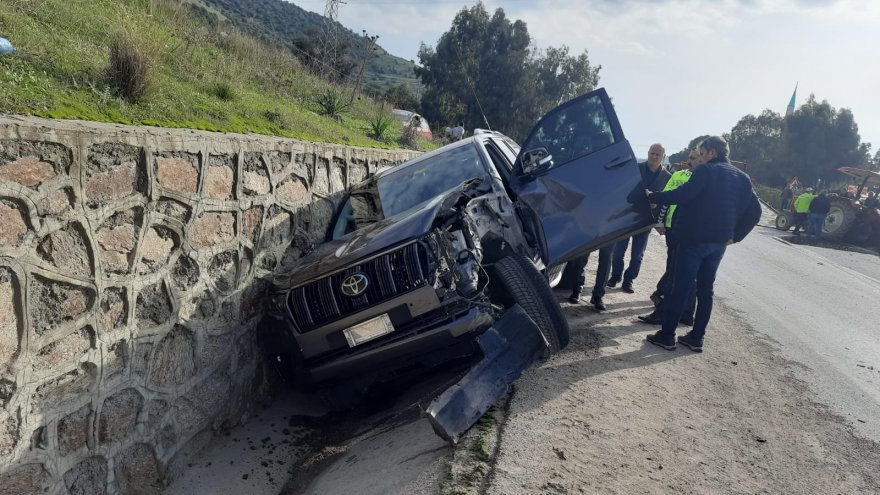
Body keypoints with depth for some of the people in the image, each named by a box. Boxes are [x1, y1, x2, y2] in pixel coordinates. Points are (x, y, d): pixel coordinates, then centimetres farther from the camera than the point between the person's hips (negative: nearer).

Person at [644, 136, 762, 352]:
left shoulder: (706, 171, -11)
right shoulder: (742, 178, 12)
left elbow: (682, 194, -21)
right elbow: (754, 211, 12)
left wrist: (652, 197, -11)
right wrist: (735, 236, 15)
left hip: (694, 239, -7)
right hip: (719, 243, 7)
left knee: (681, 287, -1)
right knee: (705, 289, 13)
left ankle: (667, 335, 3)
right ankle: (696, 338, 17)